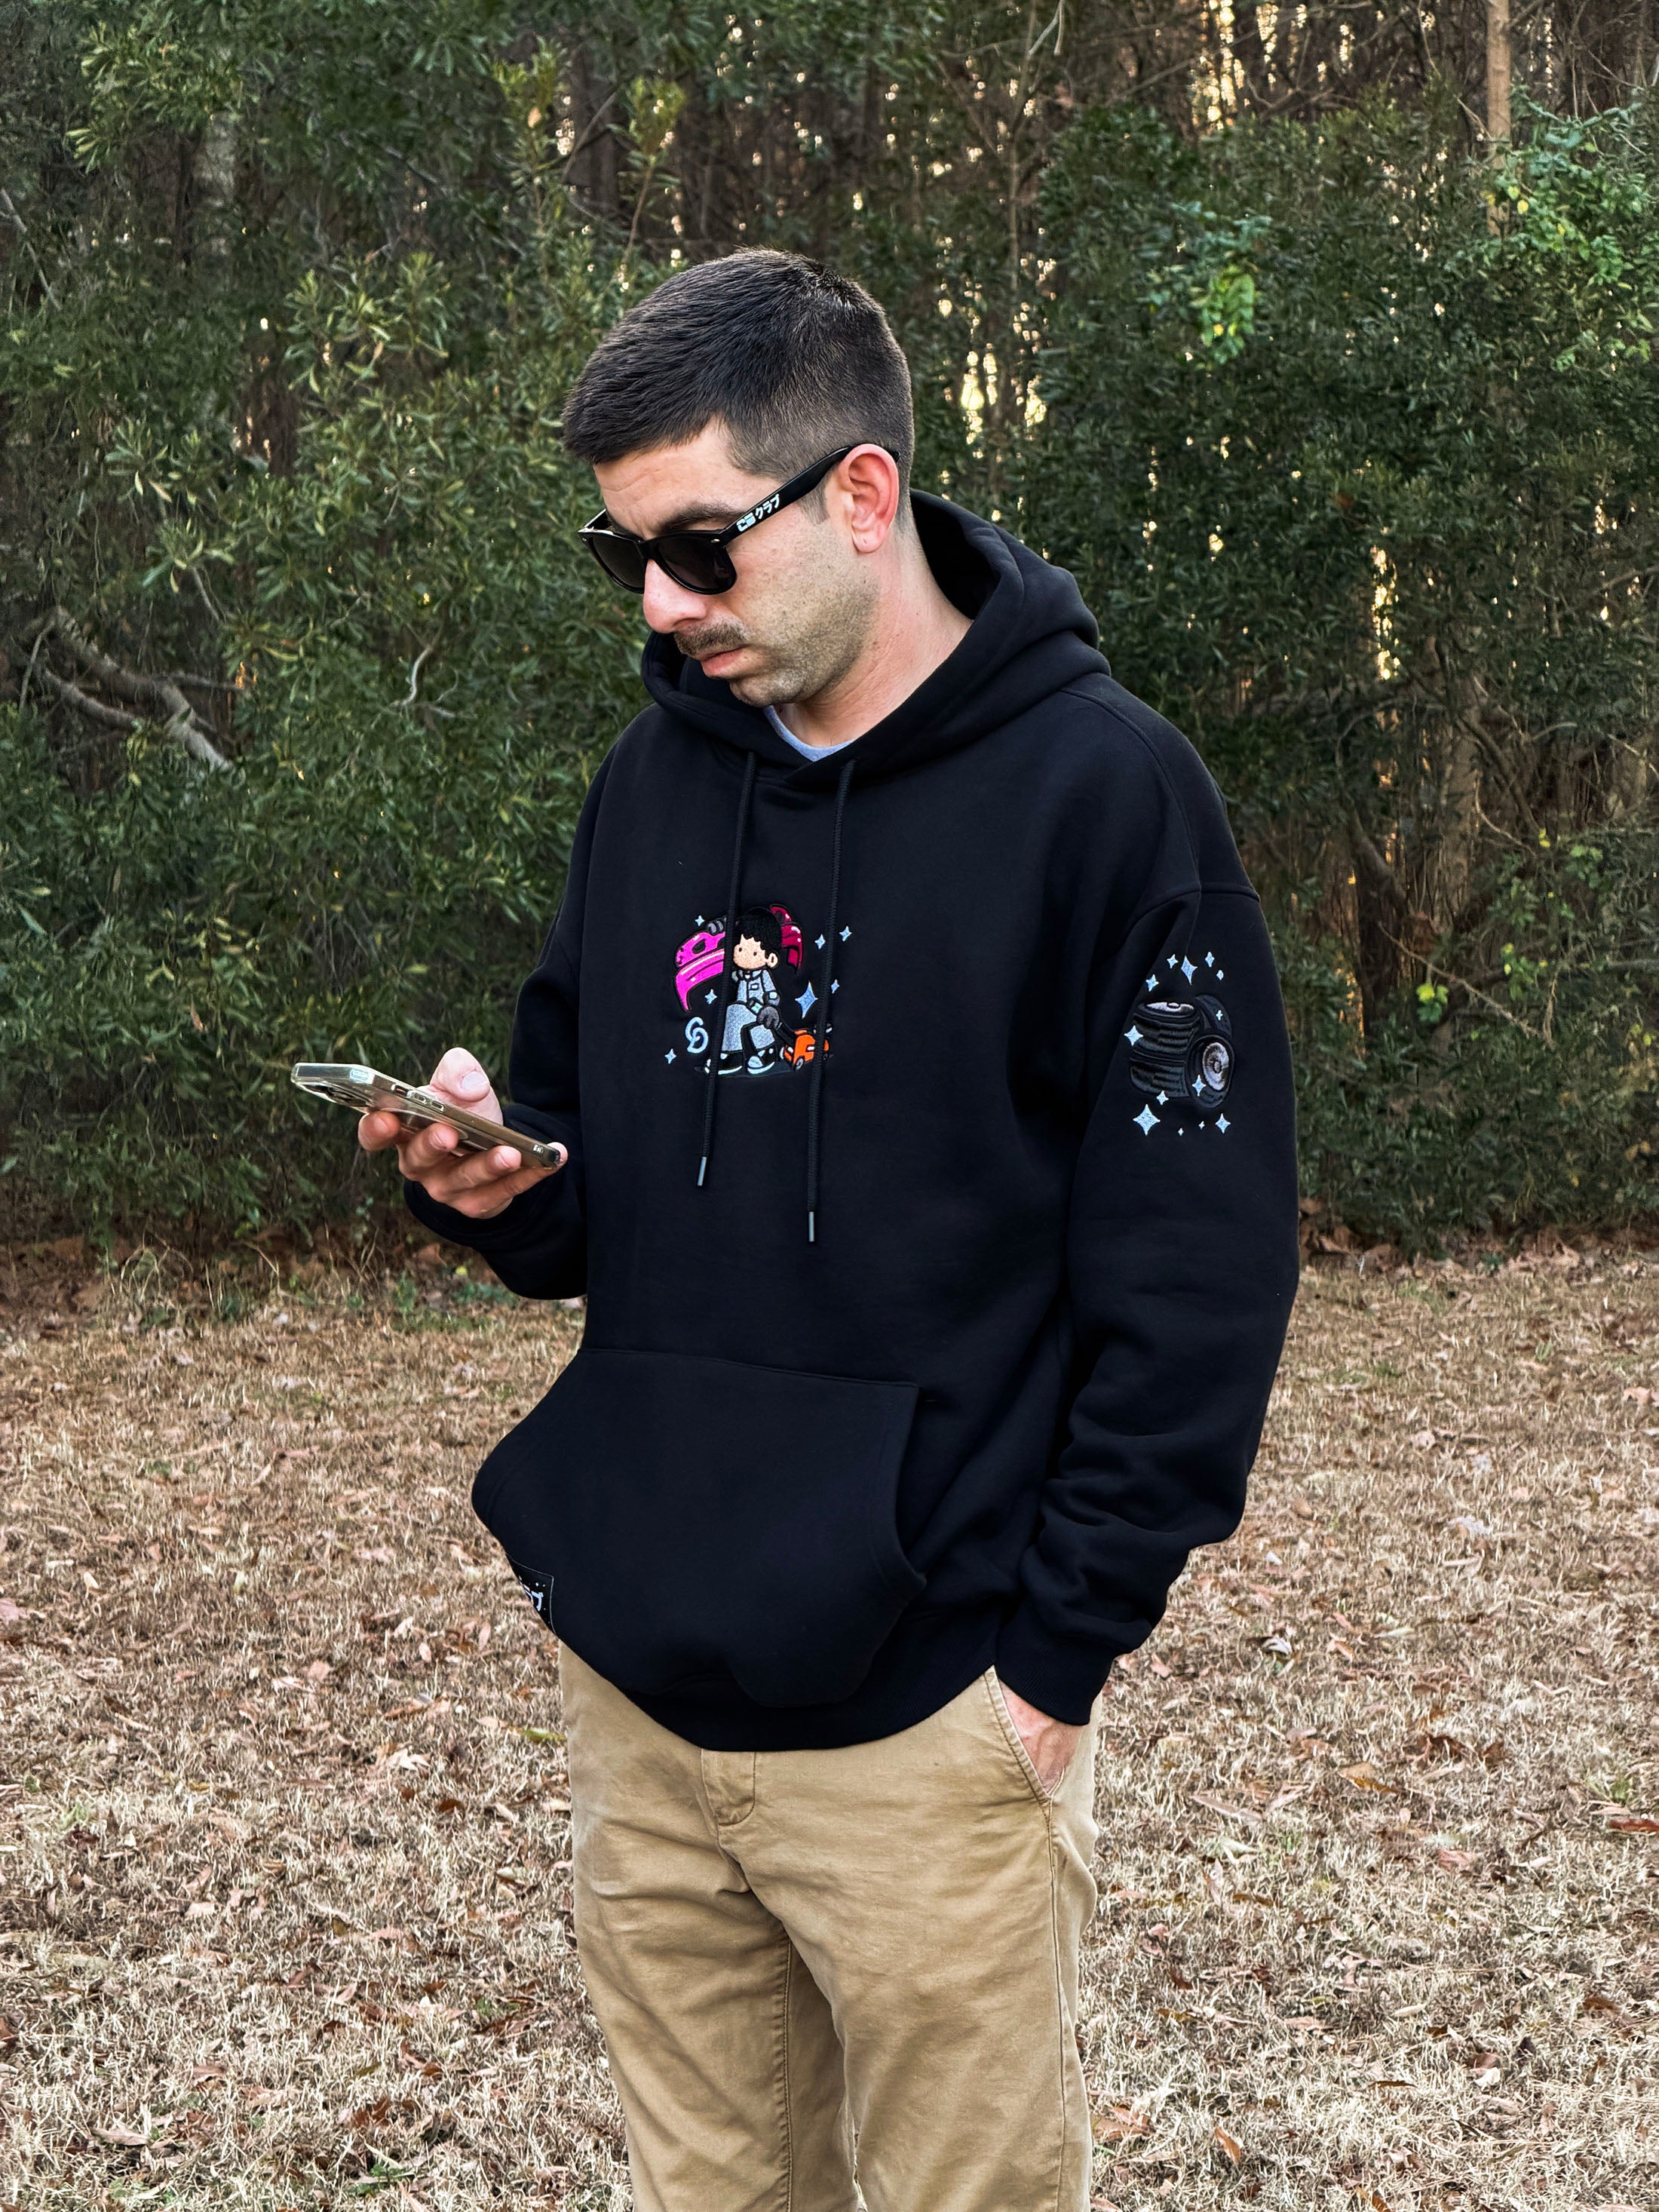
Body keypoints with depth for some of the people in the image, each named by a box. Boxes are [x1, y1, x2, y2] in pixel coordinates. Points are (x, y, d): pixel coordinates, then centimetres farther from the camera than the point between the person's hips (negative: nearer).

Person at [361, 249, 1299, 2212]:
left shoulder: (1101, 794, -10)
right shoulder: (651, 778, 9)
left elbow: (1195, 1291, -11)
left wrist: (1053, 1650, -13)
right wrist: (498, 1184, -5)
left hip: (926, 1716, -5)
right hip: (635, 1680, 6)